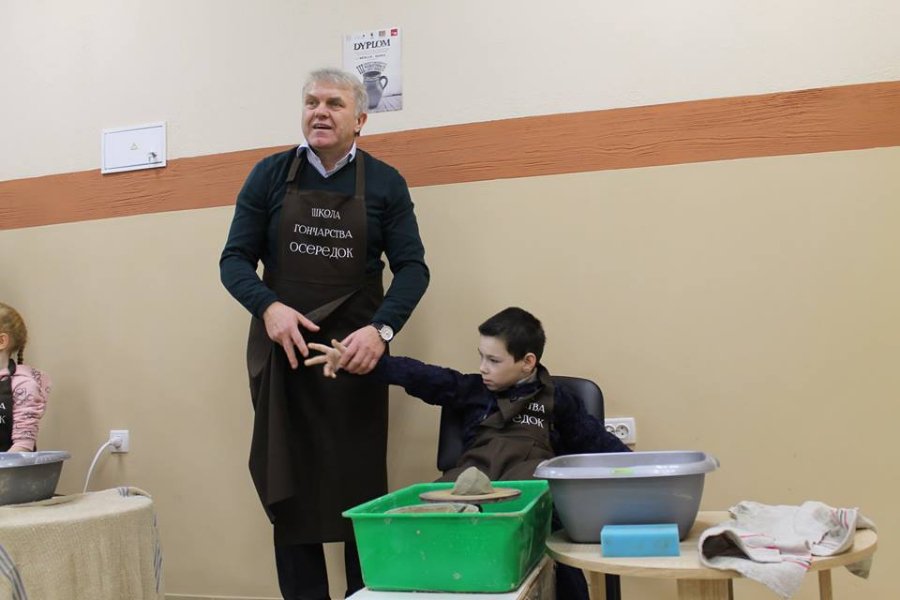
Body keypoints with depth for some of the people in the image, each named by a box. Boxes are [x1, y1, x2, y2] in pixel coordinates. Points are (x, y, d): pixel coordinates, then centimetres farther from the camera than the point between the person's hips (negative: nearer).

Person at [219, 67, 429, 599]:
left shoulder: (385, 183, 4)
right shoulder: (270, 176, 5)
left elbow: (413, 268, 0)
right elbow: (235, 260, 4)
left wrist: (381, 329, -17)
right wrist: (269, 306, -16)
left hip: (356, 356, 0)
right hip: (282, 355, 1)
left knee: (362, 495, 5)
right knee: (290, 494, 5)